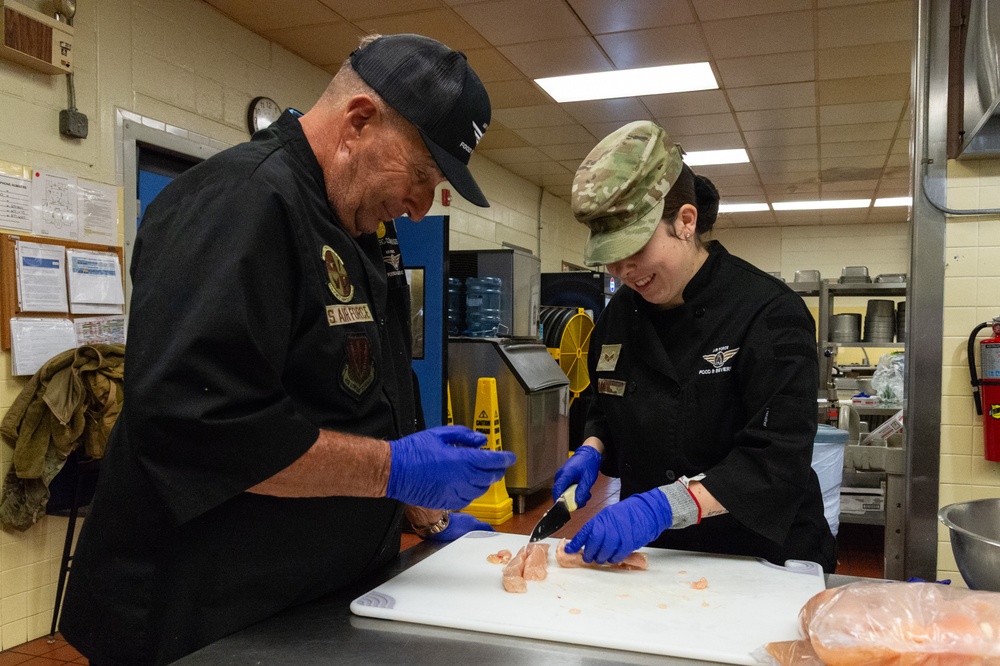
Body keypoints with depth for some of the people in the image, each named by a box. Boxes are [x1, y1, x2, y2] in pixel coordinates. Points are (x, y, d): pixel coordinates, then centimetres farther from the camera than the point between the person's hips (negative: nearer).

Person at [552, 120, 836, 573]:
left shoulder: (768, 313, -14)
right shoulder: (622, 312, 5)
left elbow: (776, 459, -21)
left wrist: (661, 507, -30)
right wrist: (591, 451, -1)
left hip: (757, 557, -4)